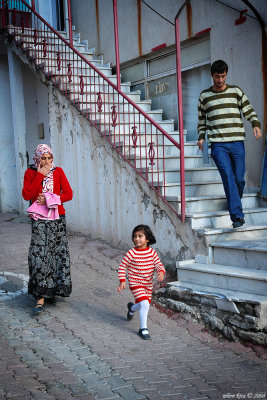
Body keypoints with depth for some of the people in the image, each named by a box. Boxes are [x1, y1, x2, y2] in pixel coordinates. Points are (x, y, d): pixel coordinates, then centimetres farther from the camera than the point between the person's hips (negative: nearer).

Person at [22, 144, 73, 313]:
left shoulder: (58, 171, 5)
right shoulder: (30, 172, 4)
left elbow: (69, 194, -1)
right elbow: (27, 195, -9)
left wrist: (49, 199, -11)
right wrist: (40, 175, -11)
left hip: (58, 219, 1)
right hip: (40, 221, -1)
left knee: (58, 254, 1)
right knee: (39, 256, -10)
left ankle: (54, 289, 17)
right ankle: (41, 298, -9)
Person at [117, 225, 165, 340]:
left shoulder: (152, 252, -4)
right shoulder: (131, 253, -14)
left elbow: (159, 264, -3)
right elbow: (122, 266, -6)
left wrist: (161, 272, -25)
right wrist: (122, 281, -12)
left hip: (148, 284, 5)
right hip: (135, 283, -5)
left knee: (144, 305, 18)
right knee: (144, 304, -21)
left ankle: (132, 307, 52)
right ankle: (143, 329, -6)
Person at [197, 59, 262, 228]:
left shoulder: (236, 91, 10)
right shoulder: (204, 96, 12)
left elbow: (248, 110, 7)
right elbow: (202, 119, 21)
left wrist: (256, 124, -10)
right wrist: (201, 137, 9)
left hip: (237, 142, 1)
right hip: (218, 144, -1)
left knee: (239, 178, 2)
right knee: (228, 177, -14)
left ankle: (235, 201, 33)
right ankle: (237, 215, -14)